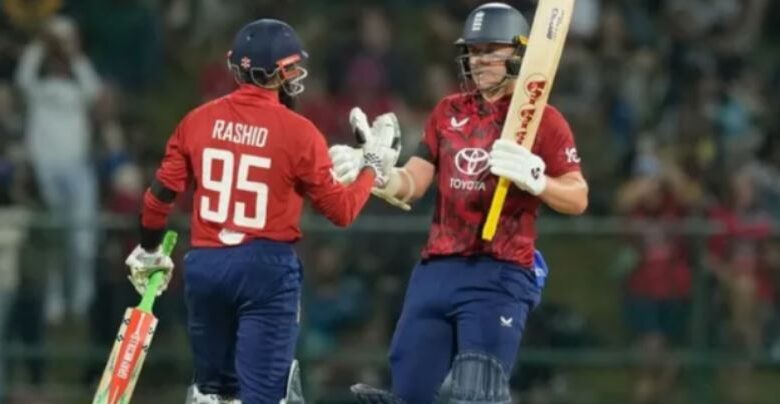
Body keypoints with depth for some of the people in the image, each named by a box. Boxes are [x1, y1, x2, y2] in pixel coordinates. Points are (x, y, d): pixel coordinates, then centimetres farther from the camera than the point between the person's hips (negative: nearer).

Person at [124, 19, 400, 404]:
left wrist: (149, 250, 26)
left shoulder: (199, 121, 3)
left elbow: (161, 193, 8)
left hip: (205, 264, 4)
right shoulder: (297, 132, -8)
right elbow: (342, 210, -2)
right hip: (267, 268, -4)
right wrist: (373, 168, 16)